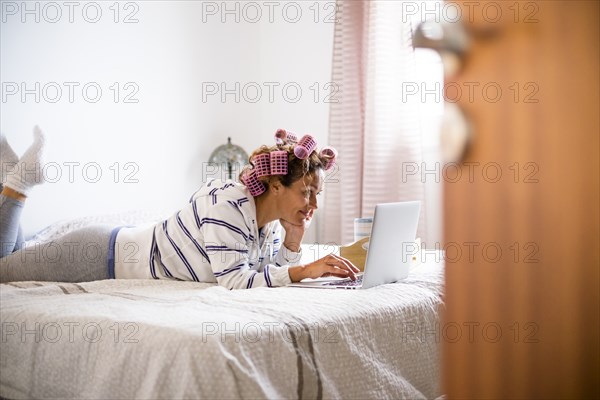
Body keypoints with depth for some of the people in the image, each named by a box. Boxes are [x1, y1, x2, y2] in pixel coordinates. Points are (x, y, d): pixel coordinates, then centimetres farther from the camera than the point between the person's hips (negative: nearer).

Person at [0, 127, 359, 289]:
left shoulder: (272, 222, -5)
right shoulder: (228, 203, -31)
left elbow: (269, 273, 2)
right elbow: (233, 281, -35)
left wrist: (294, 240, -13)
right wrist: (302, 271, -32)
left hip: (122, 248, 8)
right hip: (102, 255, -8)